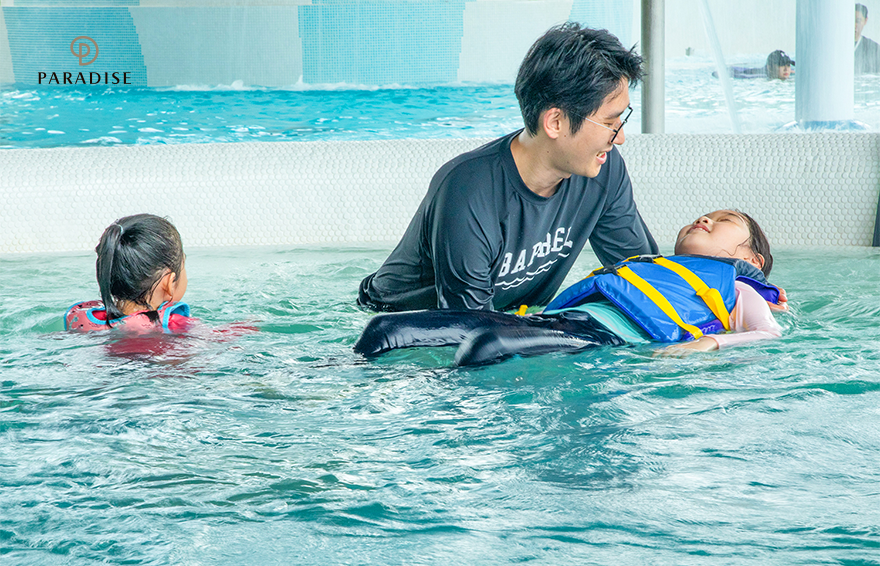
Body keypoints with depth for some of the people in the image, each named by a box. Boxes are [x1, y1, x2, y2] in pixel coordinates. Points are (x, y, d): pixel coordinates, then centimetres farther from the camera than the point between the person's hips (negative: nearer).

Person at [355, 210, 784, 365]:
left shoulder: (734, 286, 27)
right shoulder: (648, 267, 42)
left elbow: (772, 336, 8)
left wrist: (708, 342, -10)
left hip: (602, 337, -6)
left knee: (488, 344, -39)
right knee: (386, 329, -14)